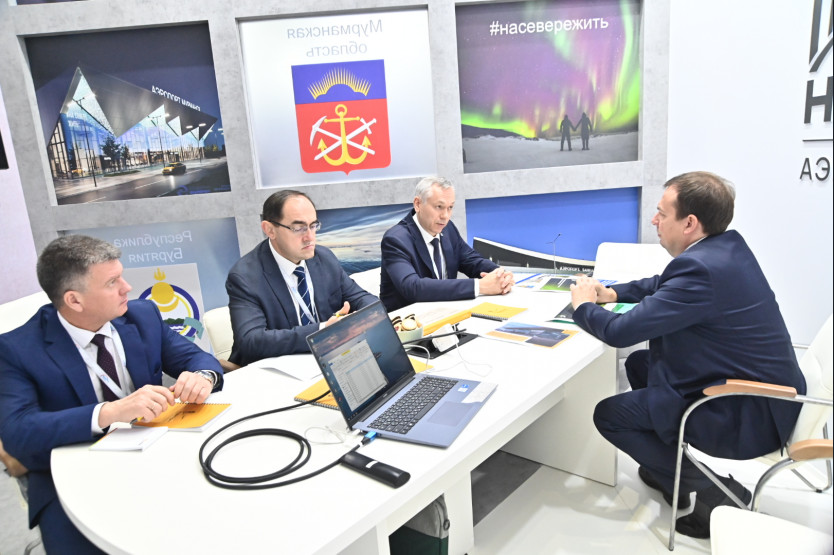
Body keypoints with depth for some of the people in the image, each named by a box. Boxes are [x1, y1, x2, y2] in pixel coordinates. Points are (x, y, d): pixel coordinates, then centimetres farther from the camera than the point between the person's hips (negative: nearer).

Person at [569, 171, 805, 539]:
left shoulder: (702, 269, -28)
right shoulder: (727, 245, 1)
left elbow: (619, 331, -24)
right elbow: (665, 285, 19)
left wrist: (584, 305, -4)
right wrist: (610, 293, 6)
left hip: (750, 416, -9)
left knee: (608, 414, -2)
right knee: (640, 364, 21)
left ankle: (713, 491, 4)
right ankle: (669, 467, 28)